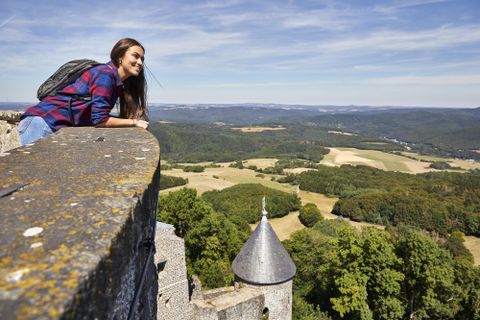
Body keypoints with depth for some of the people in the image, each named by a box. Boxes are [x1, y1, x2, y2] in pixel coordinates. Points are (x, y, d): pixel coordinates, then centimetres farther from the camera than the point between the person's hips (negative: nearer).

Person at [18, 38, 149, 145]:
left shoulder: (119, 85, 13)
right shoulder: (105, 73, -14)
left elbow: (102, 115, 7)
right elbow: (100, 120, -21)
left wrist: (138, 121, -3)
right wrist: (133, 122, -10)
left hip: (60, 128, 9)